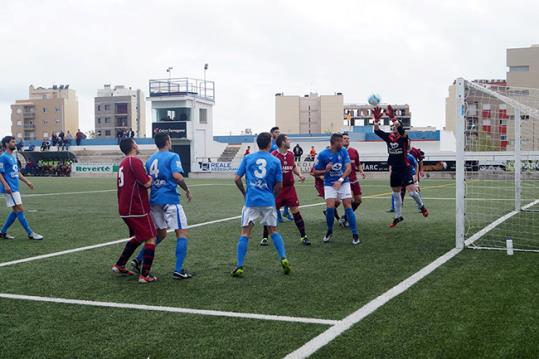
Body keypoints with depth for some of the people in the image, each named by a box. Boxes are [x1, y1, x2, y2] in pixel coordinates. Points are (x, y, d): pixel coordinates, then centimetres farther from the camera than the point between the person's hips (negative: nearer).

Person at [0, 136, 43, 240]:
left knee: (15, 211, 11)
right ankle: (30, 234, -5)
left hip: (15, 188, 10)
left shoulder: (13, 157, 17)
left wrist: (27, 182, 19)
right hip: (10, 189, -10)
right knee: (20, 210, -8)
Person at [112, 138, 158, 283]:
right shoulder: (134, 161, -15)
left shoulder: (123, 162, 15)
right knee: (151, 238, -3)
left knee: (138, 237, 24)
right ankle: (145, 275, -5)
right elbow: (147, 183, -20)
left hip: (125, 209, 9)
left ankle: (119, 265, 26)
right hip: (137, 209, -9)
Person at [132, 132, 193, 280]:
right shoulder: (172, 156, -6)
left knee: (160, 233, 21)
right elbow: (177, 176, -21)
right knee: (182, 232, -1)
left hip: (154, 200, 7)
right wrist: (187, 191, -8)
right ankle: (178, 270, -7)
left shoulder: (150, 159, 14)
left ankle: (138, 260, 16)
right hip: (170, 199, -7)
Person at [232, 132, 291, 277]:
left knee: (245, 233, 4)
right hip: (268, 202, 0)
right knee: (273, 231, 17)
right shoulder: (275, 161, 0)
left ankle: (239, 266, 0)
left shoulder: (247, 158, 2)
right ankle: (283, 258, 6)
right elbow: (279, 185, 3)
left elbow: (237, 179, 2)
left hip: (251, 201, 0)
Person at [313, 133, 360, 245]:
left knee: (348, 206, -6)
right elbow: (315, 172, -3)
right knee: (330, 207, -14)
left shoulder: (343, 151, -4)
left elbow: (349, 168, -11)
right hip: (329, 184, -1)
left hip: (343, 182, 1)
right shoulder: (323, 154, -9)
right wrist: (325, 170, -21)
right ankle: (329, 231, 10)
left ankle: (355, 234, 0)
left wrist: (340, 180, -24)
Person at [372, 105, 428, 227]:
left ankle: (422, 206, 17)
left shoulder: (403, 137, -10)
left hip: (405, 169, -5)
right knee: (396, 194, 13)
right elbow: (377, 131, -9)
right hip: (394, 170, 5)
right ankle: (397, 217, 26)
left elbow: (401, 129, -32)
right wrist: (376, 119, -26)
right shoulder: (388, 137, 2)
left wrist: (393, 117, -44)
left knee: (412, 192, -13)